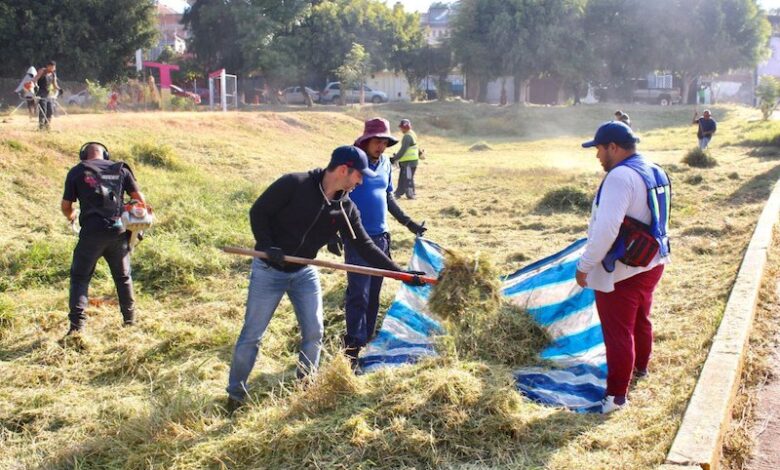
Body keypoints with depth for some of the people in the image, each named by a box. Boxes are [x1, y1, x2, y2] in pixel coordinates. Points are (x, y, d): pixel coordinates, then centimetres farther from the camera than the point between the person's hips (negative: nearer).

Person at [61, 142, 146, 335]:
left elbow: (66, 207, 5)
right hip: (118, 232, 2)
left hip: (92, 232, -2)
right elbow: (139, 198, 5)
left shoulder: (76, 172, 4)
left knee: (80, 277, 9)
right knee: (123, 276, 18)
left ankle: (77, 324, -1)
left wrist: (71, 216, 28)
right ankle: (130, 319, 25)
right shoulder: (120, 169, 9)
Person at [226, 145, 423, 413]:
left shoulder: (346, 209, -4)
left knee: (314, 332, 5)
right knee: (252, 335, 2)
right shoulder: (294, 184, -20)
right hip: (268, 270, -5)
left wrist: (401, 272, -6)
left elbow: (365, 247, -1)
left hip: (304, 273, 5)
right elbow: (258, 213, -13)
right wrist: (268, 247, -25)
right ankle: (235, 394, 18)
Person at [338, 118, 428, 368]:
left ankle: (367, 340, 22)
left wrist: (407, 221, 17)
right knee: (358, 294, -8)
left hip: (380, 237, 6)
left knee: (373, 294, 11)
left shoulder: (385, 164, 9)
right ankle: (353, 348, -2)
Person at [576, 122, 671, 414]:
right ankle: (640, 366, 47)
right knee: (641, 321, 27)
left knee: (618, 333, -1)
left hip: (621, 271, -9)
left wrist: (585, 265, -23)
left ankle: (616, 395, 7)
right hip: (652, 263, 10)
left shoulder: (621, 176, -23)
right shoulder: (655, 172, 6)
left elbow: (606, 228, -30)